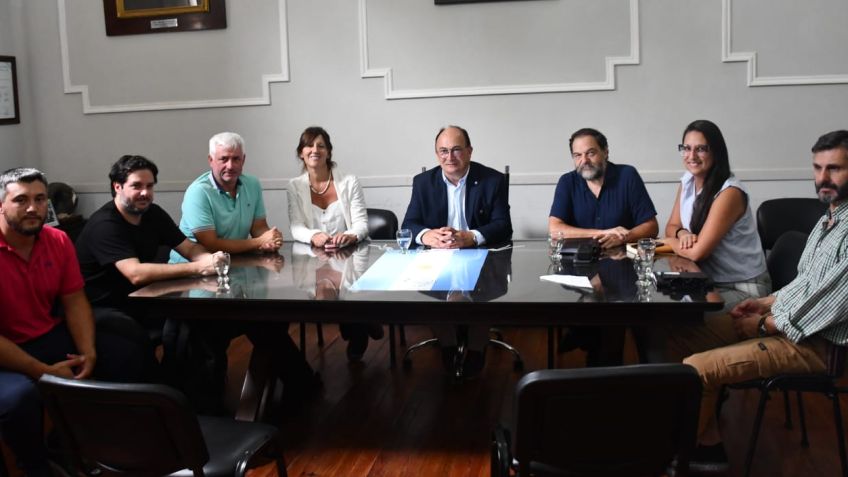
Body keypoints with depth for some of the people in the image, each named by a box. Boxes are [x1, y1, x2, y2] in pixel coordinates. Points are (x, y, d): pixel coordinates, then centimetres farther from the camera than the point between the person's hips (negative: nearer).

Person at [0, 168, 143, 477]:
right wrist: (43, 371, -24)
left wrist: (89, 352, -13)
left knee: (127, 356, -4)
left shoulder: (58, 241, -1)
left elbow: (75, 301, 3)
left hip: (52, 336, 6)